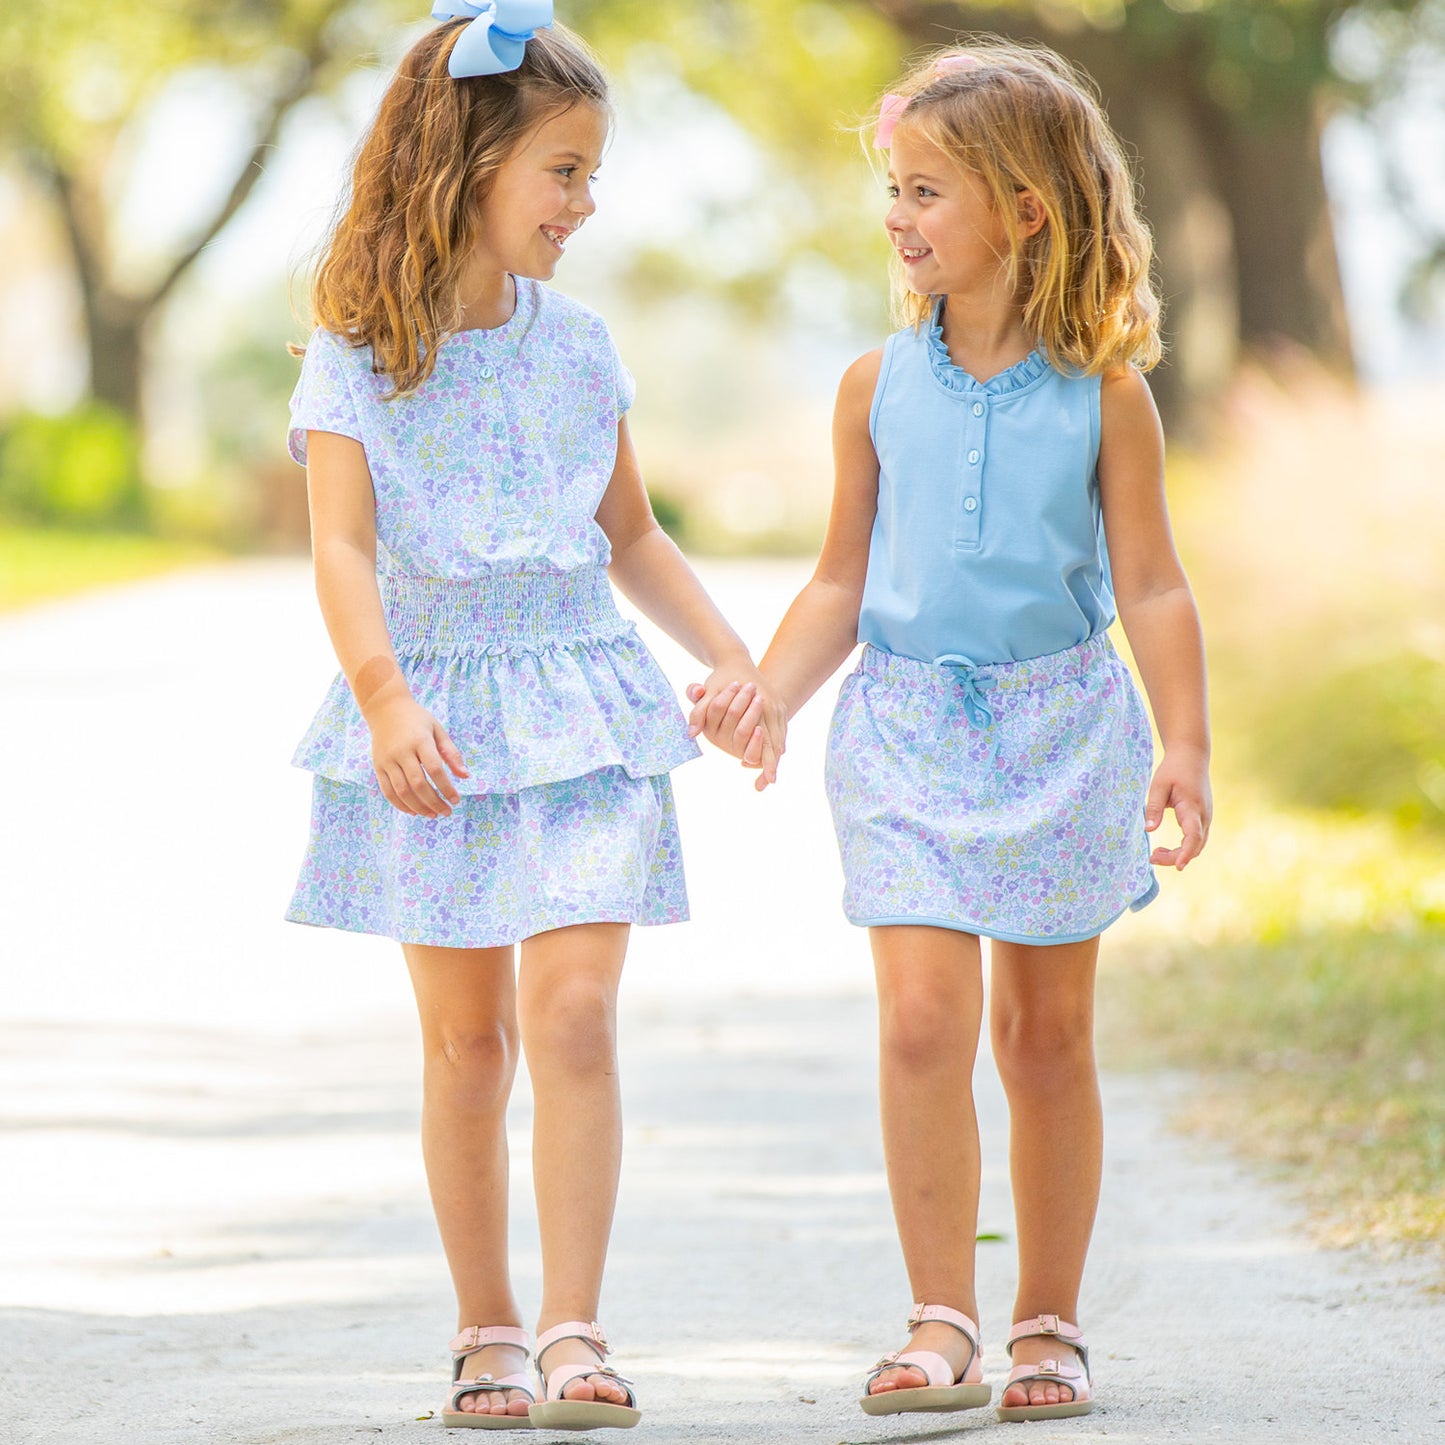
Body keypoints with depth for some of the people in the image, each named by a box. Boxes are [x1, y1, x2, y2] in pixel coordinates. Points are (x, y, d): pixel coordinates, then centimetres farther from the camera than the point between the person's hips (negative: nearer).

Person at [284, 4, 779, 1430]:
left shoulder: (579, 345, 8)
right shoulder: (357, 355, -5)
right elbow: (343, 550, -15)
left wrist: (737, 665, 13)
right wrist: (387, 704, -29)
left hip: (581, 710, 2)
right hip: (433, 716, -2)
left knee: (572, 1010, -12)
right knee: (465, 1035, 5)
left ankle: (573, 1330, -11)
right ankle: (485, 1330, 16)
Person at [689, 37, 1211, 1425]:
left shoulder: (1103, 395, -3)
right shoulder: (878, 387, 3)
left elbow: (1150, 589, -2)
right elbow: (843, 583, 9)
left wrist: (1185, 745, -11)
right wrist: (769, 691, -5)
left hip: (1062, 723, -1)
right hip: (907, 727, 1)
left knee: (1046, 1033, 8)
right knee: (923, 1020, -12)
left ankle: (1047, 1324, 18)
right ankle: (941, 1324, -6)